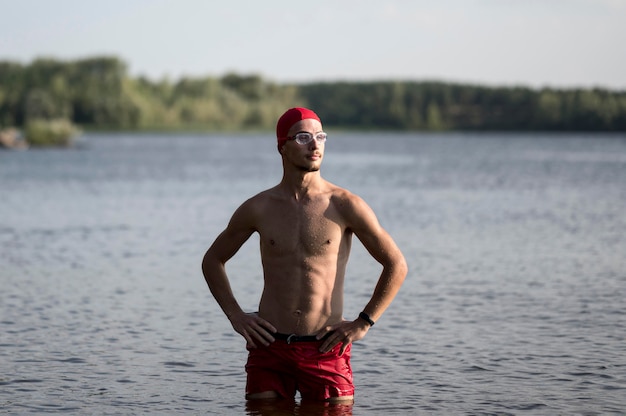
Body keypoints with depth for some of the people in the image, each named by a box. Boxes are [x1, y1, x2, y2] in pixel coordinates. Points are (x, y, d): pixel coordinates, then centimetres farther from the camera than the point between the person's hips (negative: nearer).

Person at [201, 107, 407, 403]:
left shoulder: (345, 206, -2)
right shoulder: (259, 208, 4)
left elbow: (397, 266, 4)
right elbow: (213, 260, 18)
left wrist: (363, 323, 0)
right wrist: (236, 317, 7)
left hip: (326, 352, -1)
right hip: (269, 348, 1)